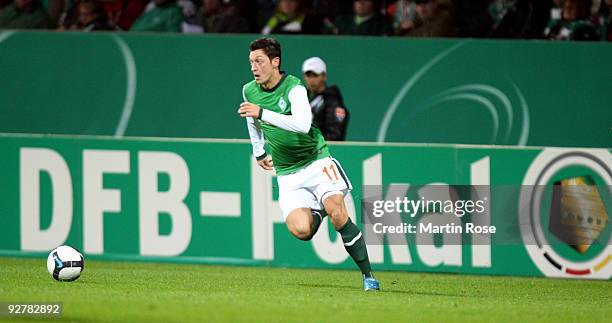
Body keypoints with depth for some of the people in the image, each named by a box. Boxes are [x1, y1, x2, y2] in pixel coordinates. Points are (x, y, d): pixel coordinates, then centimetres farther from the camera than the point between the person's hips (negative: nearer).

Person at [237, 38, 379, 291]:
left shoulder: (294, 88, -15)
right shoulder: (249, 91, 3)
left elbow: (302, 124, -34)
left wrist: (262, 113, -39)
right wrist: (258, 151, 34)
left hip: (316, 161, -4)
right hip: (287, 174, 4)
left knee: (337, 213, -26)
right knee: (300, 230, -21)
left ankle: (367, 274, -11)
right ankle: (317, 212, 17)